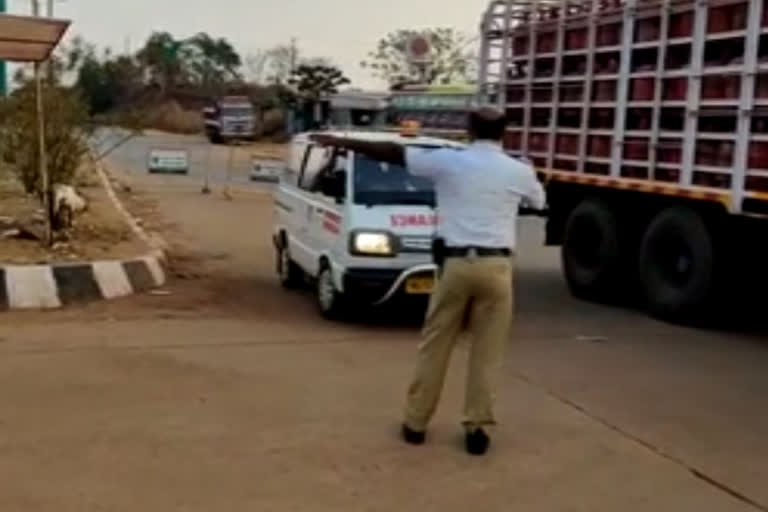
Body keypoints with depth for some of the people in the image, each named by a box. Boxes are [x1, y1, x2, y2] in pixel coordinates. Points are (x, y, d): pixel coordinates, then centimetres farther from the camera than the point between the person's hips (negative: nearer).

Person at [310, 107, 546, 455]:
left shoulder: (447, 161, 1)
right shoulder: (519, 171, 4)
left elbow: (393, 153, 5)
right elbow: (539, 202, 25)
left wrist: (341, 142, 12)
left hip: (457, 263, 0)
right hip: (495, 266, 0)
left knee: (435, 345, 10)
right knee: (487, 351, 8)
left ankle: (415, 422, 17)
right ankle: (477, 428, 10)